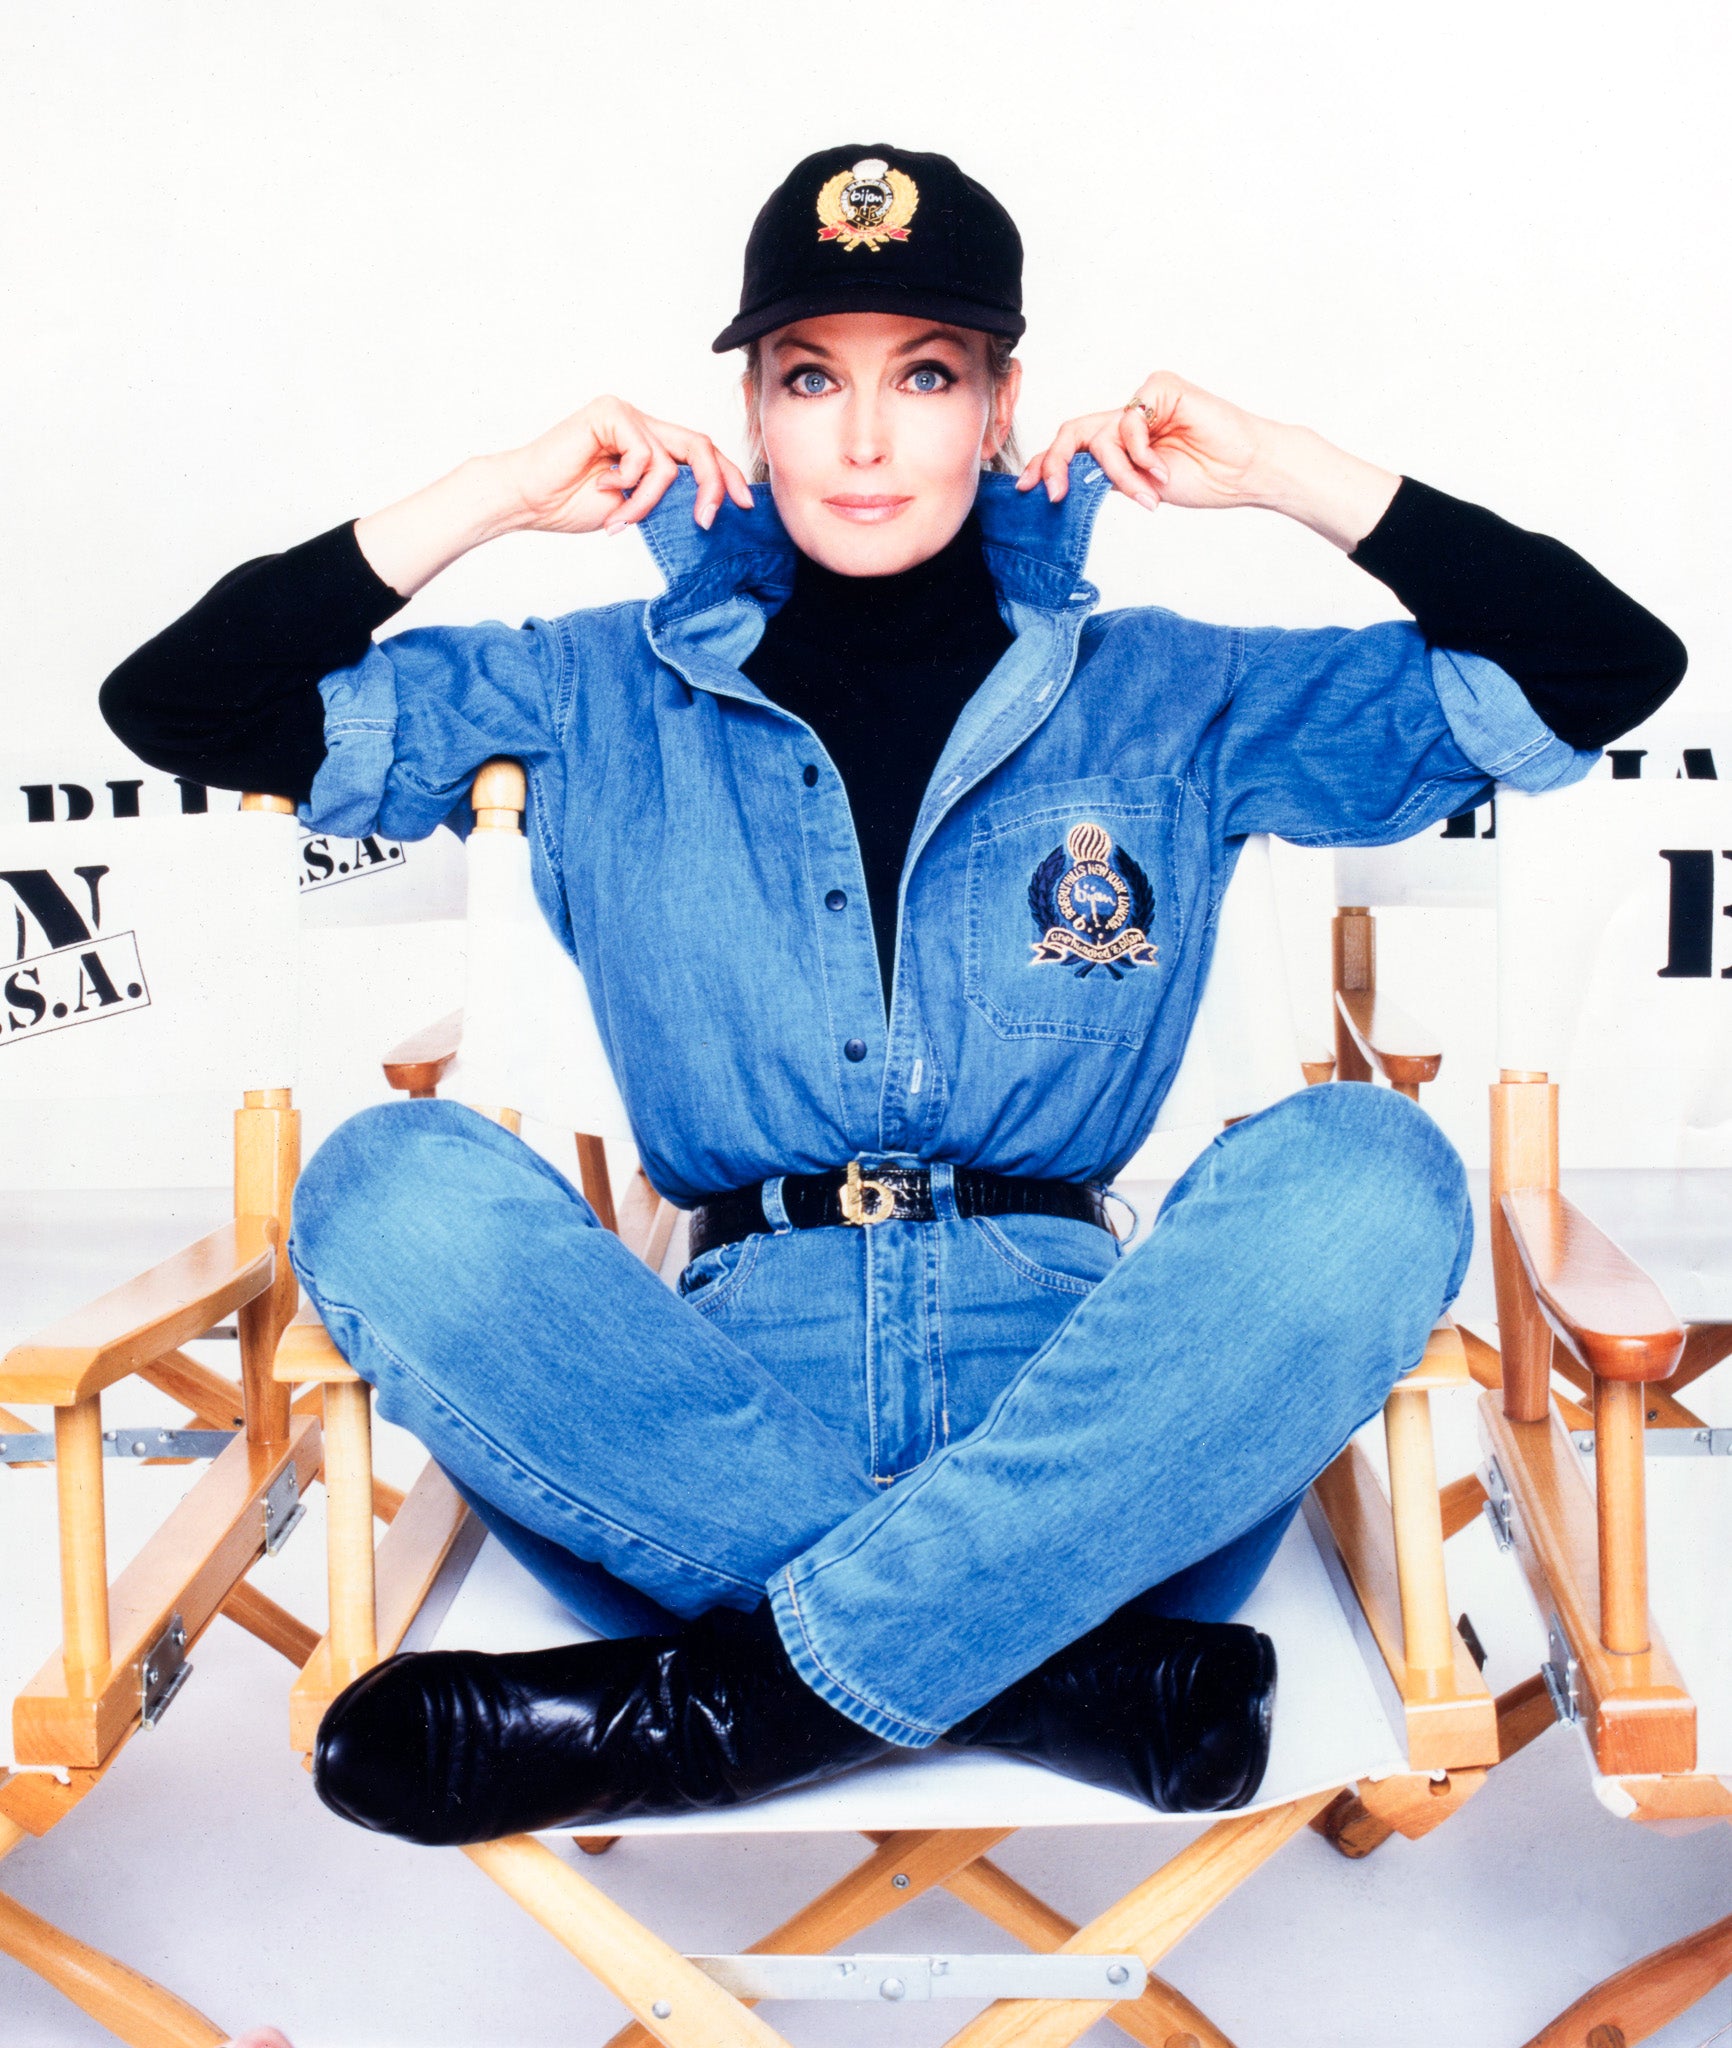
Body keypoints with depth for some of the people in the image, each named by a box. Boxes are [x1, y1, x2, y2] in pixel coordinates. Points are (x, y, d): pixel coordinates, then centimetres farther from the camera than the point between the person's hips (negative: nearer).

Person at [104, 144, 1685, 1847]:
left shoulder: (1164, 700, 12)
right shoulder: (603, 699, 12)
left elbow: (1606, 669, 10)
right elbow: (178, 706, 10)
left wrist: (1288, 475, 5)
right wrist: (491, 498, 4)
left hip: (1076, 1412, 0)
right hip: (727, 1409, 1)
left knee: (1364, 1169, -28)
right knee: (394, 1183, -26)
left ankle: (722, 1693, -29)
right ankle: (1070, 1675, -28)